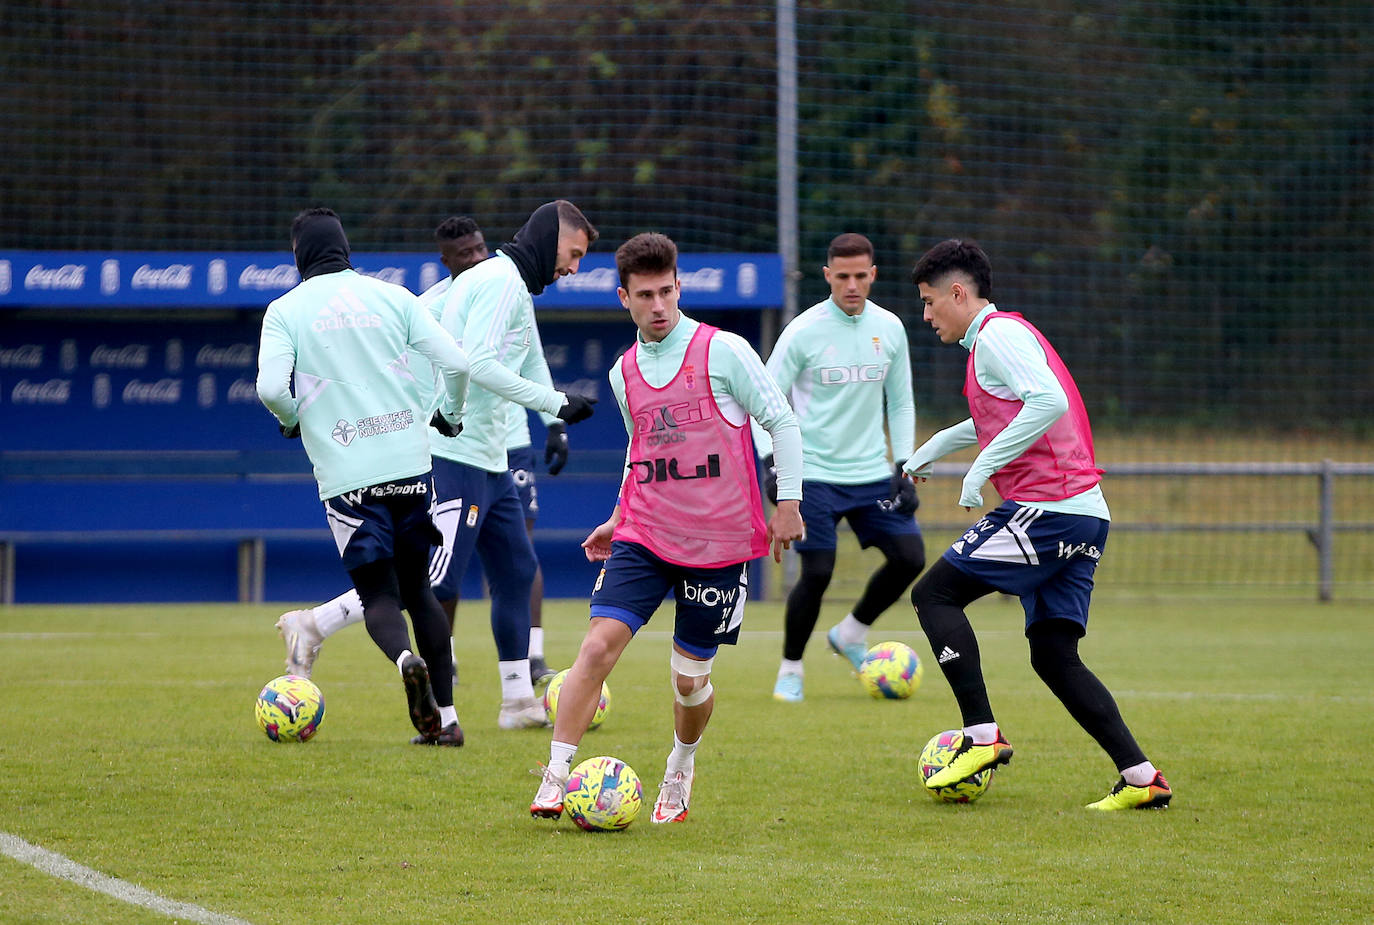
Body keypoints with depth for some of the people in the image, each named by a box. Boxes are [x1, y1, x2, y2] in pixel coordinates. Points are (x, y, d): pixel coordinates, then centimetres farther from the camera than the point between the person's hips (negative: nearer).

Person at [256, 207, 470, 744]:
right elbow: (455, 362, -1)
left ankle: (405, 660, -30)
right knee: (418, 587, 16)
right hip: (410, 460, 2)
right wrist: (450, 416, 18)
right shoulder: (391, 296, 6)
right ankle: (446, 714, 11)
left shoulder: (285, 310, 0)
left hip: (346, 473, -2)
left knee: (378, 595, 3)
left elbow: (271, 387, -13)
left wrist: (294, 420, 9)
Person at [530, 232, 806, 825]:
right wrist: (619, 518, 21)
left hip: (717, 543, -3)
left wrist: (787, 502, -5)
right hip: (643, 537, 3)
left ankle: (680, 770, 34)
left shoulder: (724, 352, -7)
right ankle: (555, 781, -14)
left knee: (691, 675, 4)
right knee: (599, 644, -15)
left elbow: (781, 421, -2)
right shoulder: (624, 373, 9)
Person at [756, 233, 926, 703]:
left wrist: (904, 466, 4)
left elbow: (901, 403, 14)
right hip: (815, 473, -4)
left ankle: (851, 634, 19)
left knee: (910, 558, -5)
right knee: (817, 572, -12)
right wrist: (771, 461, -17)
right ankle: (790, 670, 8)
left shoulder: (889, 328, 4)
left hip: (872, 472, 4)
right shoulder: (803, 331, -8)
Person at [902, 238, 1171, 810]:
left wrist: (982, 467, -21)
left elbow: (1049, 401, -23)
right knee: (1054, 658, 8)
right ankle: (1140, 778, 0)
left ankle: (982, 736, -12)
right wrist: (938, 444, 42)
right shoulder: (1005, 333, 25)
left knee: (934, 594, -4)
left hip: (1047, 506, -10)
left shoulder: (997, 333, -6)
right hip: (1086, 513, 10)